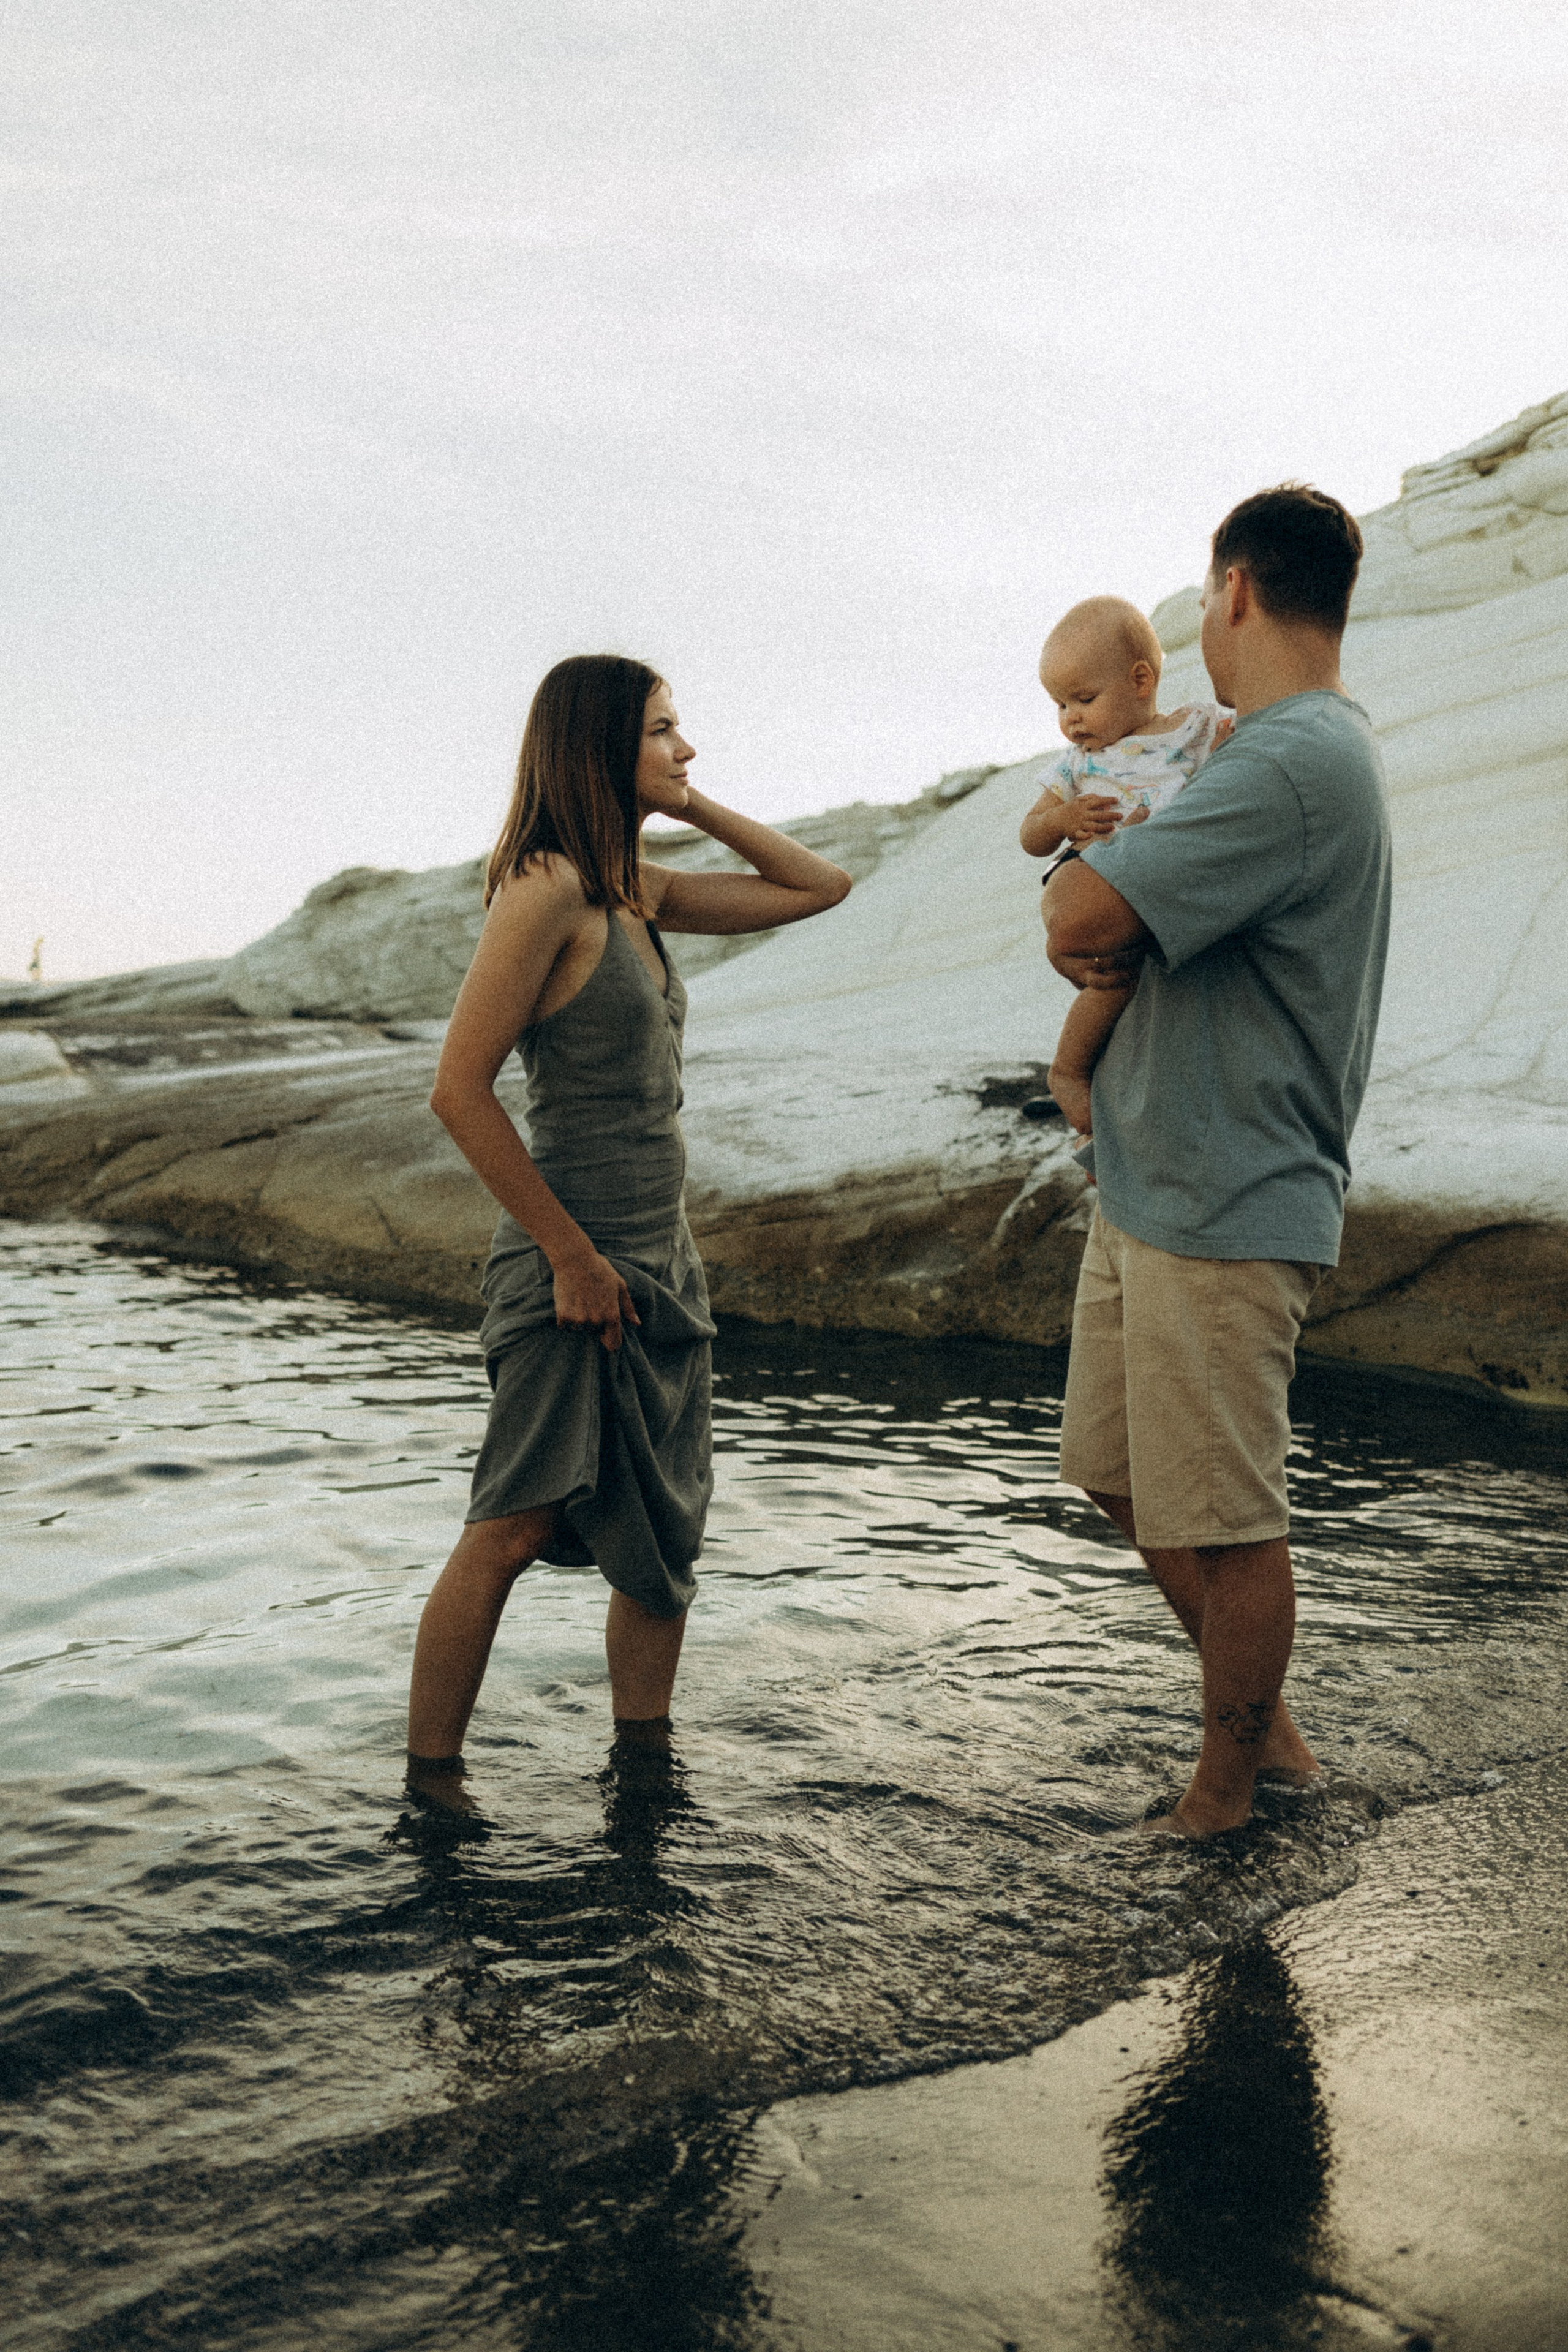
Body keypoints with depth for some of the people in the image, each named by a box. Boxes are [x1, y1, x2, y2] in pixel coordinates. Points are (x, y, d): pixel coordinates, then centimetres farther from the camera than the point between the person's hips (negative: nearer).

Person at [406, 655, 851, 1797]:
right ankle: (429, 1786, 6)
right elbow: (460, 1088, -18)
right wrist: (571, 1254, -16)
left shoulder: (640, 889, 11)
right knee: (516, 1526, -7)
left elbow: (821, 887, 20)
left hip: (664, 1262, 9)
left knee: (664, 1540, 11)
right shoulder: (546, 888, -13)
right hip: (579, 1262, -9)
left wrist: (695, 805, 7)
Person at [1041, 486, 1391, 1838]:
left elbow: (1078, 916, -25)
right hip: (1148, 1187, 11)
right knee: (1122, 1473, 18)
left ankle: (1230, 1790, 20)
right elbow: (1086, 931, 18)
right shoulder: (1313, 750, 15)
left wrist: (1076, 887, -1)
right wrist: (1100, 925, -5)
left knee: (1227, 1519, 3)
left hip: (1223, 1209, -11)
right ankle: (1265, 1721, 33)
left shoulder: (1293, 766, -20)